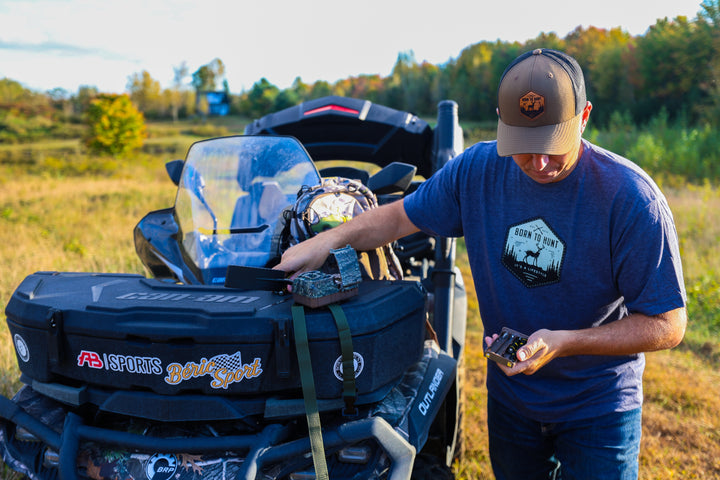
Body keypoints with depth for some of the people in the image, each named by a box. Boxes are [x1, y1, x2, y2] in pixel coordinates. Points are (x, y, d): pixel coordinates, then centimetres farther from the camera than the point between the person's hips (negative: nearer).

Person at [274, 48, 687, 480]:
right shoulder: (478, 169, -11)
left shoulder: (631, 197, -23)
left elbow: (669, 325, -19)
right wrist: (327, 240, -13)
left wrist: (563, 342, -29)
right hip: (509, 394, 4)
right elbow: (402, 217, 3)